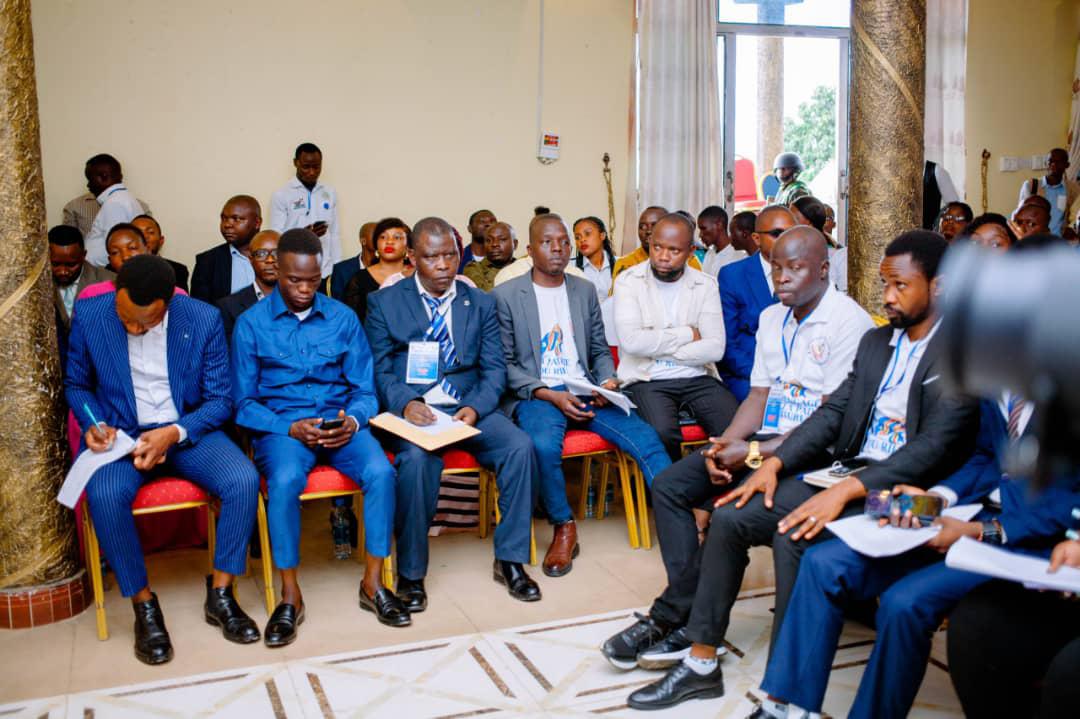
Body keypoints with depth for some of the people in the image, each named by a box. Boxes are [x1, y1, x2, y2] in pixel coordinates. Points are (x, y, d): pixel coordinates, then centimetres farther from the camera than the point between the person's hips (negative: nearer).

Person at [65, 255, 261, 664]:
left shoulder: (204, 319, -9)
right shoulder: (89, 316, -6)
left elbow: (219, 399, -3)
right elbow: (76, 385, 10)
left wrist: (174, 433, -20)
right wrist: (95, 424, -10)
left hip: (188, 430, 0)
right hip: (120, 433, 0)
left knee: (244, 480, -27)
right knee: (105, 495, -33)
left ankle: (220, 594, -7)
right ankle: (144, 605, -11)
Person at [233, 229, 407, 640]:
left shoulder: (343, 318, 8)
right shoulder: (251, 324, 2)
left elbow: (364, 389, 9)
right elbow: (243, 402, 1)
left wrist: (353, 421, -14)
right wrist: (291, 428, -15)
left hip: (340, 423, 2)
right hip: (280, 426, -2)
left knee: (380, 471, -28)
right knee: (285, 480, -34)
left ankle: (373, 583, -12)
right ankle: (290, 596, -17)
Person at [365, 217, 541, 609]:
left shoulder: (481, 304, 13)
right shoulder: (384, 303, 6)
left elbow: (494, 370, 7)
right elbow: (380, 371, 1)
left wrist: (475, 408, -13)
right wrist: (405, 403, -20)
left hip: (469, 408, 3)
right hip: (413, 411, -2)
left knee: (520, 447, -24)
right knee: (417, 459, -34)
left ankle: (509, 559, -7)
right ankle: (410, 572, -14)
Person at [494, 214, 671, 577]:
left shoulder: (585, 291, 15)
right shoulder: (506, 295, 2)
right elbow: (505, 364, -1)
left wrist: (608, 380, -4)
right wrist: (550, 395, -14)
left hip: (585, 392, 4)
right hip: (536, 394, -3)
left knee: (645, 436, -21)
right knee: (544, 445, -35)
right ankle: (564, 528, -12)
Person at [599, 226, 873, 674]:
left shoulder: (848, 322, -11)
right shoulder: (771, 318, 14)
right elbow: (758, 397, 11)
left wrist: (754, 453, -20)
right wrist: (724, 446, -8)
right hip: (765, 439, 8)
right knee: (668, 486, -7)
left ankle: (675, 617, -9)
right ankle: (688, 617, -10)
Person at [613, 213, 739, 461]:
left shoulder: (705, 284, 7)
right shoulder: (628, 281, -1)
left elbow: (715, 348, -4)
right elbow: (632, 341, -16)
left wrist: (658, 347, -9)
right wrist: (687, 334, -7)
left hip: (697, 377, 3)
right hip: (648, 380, -2)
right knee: (663, 432, -31)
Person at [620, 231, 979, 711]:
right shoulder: (876, 341, 16)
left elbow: (935, 445, -20)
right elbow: (833, 411, 11)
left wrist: (845, 491, -28)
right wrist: (775, 463, -4)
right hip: (844, 472, 8)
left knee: (793, 536, -30)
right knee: (730, 517, -7)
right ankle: (701, 665, 2)